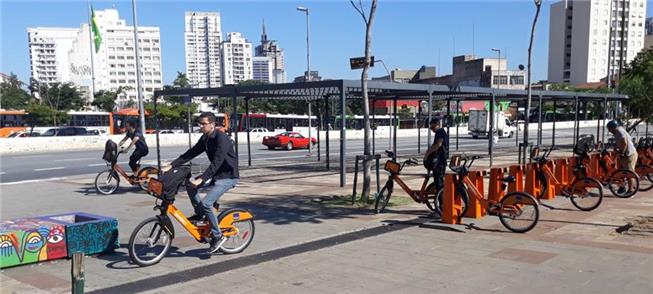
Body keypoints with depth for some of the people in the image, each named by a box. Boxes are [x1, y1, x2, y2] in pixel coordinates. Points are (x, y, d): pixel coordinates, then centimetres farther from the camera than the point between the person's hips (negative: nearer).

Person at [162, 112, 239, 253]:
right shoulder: (205, 138, 6)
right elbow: (190, 153, 7)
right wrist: (170, 166, -1)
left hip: (228, 176, -9)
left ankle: (218, 236, -5)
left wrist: (201, 179, -39)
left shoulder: (221, 139, -22)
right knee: (190, 185, -3)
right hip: (216, 173, 9)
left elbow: (217, 162, -31)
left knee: (206, 203, -20)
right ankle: (200, 214, 13)